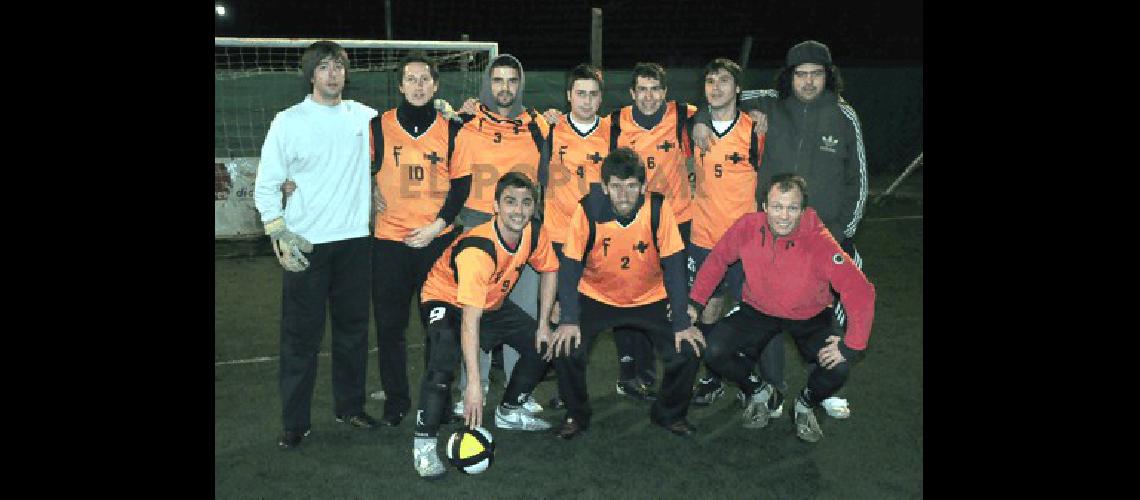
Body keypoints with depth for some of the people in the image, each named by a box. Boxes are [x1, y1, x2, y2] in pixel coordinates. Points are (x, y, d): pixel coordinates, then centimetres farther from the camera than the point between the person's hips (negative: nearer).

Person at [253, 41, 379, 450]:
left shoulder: (364, 117, 7)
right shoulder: (289, 121, -1)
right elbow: (265, 186, 1)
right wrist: (279, 234, -9)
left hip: (354, 240, 3)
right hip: (305, 246, -3)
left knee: (353, 328, 10)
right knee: (302, 335, 0)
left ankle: (349, 406, 26)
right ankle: (295, 422, 10)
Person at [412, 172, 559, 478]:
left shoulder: (535, 233, -19)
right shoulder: (477, 250, -39)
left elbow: (549, 270, 3)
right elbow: (470, 321, -42)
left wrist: (543, 325, -2)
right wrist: (474, 383, -46)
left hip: (493, 303, 7)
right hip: (446, 300, -7)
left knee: (541, 345, 5)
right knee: (444, 363, -31)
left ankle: (509, 412, 27)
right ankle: (424, 443, -16)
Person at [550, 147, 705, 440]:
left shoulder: (659, 208, -19)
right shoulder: (588, 210, -20)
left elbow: (674, 267, -14)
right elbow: (570, 267, -14)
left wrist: (682, 322, -17)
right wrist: (569, 320, -22)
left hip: (651, 299, 1)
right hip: (596, 297, 0)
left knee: (686, 352, -15)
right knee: (566, 350, -20)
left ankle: (670, 413, 15)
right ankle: (576, 415, 9)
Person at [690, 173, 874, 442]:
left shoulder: (819, 241, -30)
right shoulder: (747, 227, -21)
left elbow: (861, 291, -29)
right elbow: (717, 260, -3)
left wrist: (851, 347, -31)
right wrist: (694, 301, -6)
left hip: (810, 317, -2)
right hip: (758, 311, 2)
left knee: (838, 367, -26)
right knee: (713, 351, -19)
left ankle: (806, 404, 12)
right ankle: (757, 392, 15)